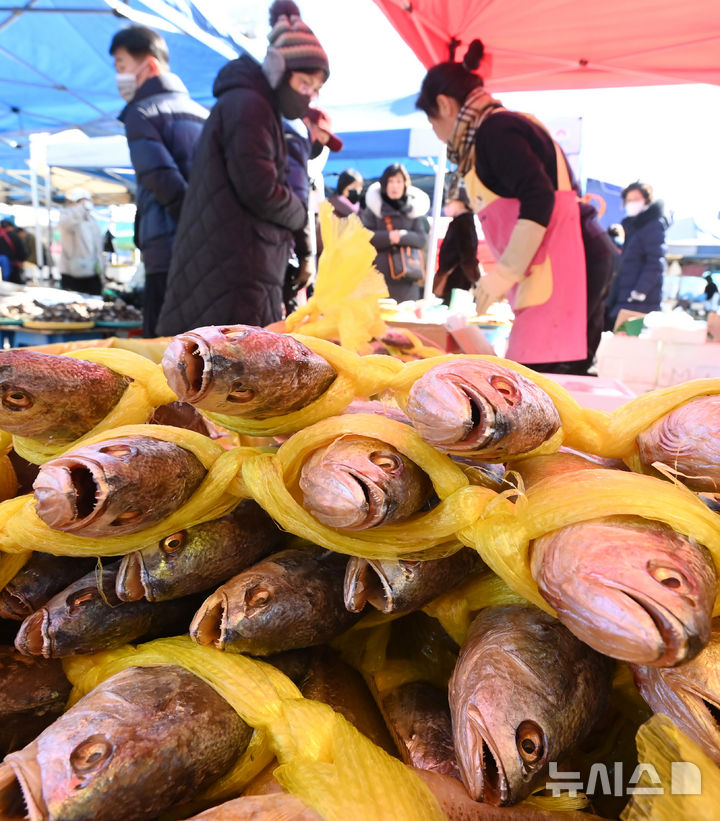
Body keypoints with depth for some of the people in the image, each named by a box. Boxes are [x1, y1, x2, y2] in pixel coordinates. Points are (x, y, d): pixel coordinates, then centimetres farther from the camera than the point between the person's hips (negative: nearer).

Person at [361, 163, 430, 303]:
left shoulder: (413, 207, 10)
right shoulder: (374, 207, 6)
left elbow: (422, 239, 4)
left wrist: (403, 236, -14)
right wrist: (388, 236, -16)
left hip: (407, 275, 2)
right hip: (380, 274, -1)